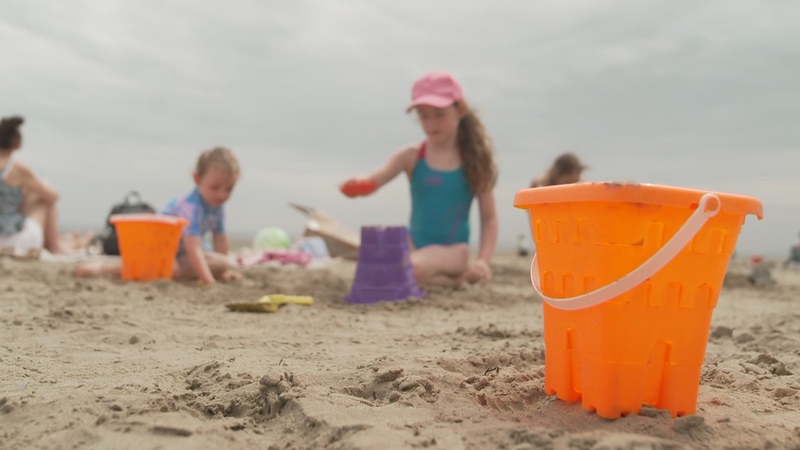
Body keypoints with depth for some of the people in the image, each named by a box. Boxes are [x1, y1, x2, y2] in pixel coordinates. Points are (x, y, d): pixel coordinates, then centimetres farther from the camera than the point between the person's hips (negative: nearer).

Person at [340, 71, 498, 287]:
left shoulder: (474, 161, -3)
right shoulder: (411, 156, 0)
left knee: (413, 269, -34)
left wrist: (482, 261, -12)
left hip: (453, 249, -3)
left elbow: (489, 217, 0)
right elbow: (372, 180, -11)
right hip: (415, 243, 4)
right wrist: (355, 185, -36)